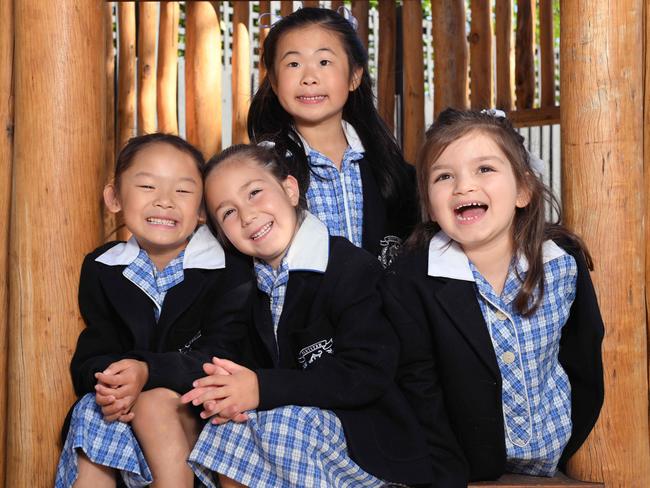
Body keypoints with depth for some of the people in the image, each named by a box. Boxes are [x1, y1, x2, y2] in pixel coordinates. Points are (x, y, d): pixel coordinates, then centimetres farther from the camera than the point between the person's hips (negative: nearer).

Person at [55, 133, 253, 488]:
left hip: (198, 412, -3)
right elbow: (93, 351, 0)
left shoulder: (230, 269, -9)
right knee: (92, 414, -26)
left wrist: (149, 371, -31)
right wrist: (105, 381, -26)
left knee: (154, 402, -31)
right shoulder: (101, 269, 3)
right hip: (121, 408, 3)